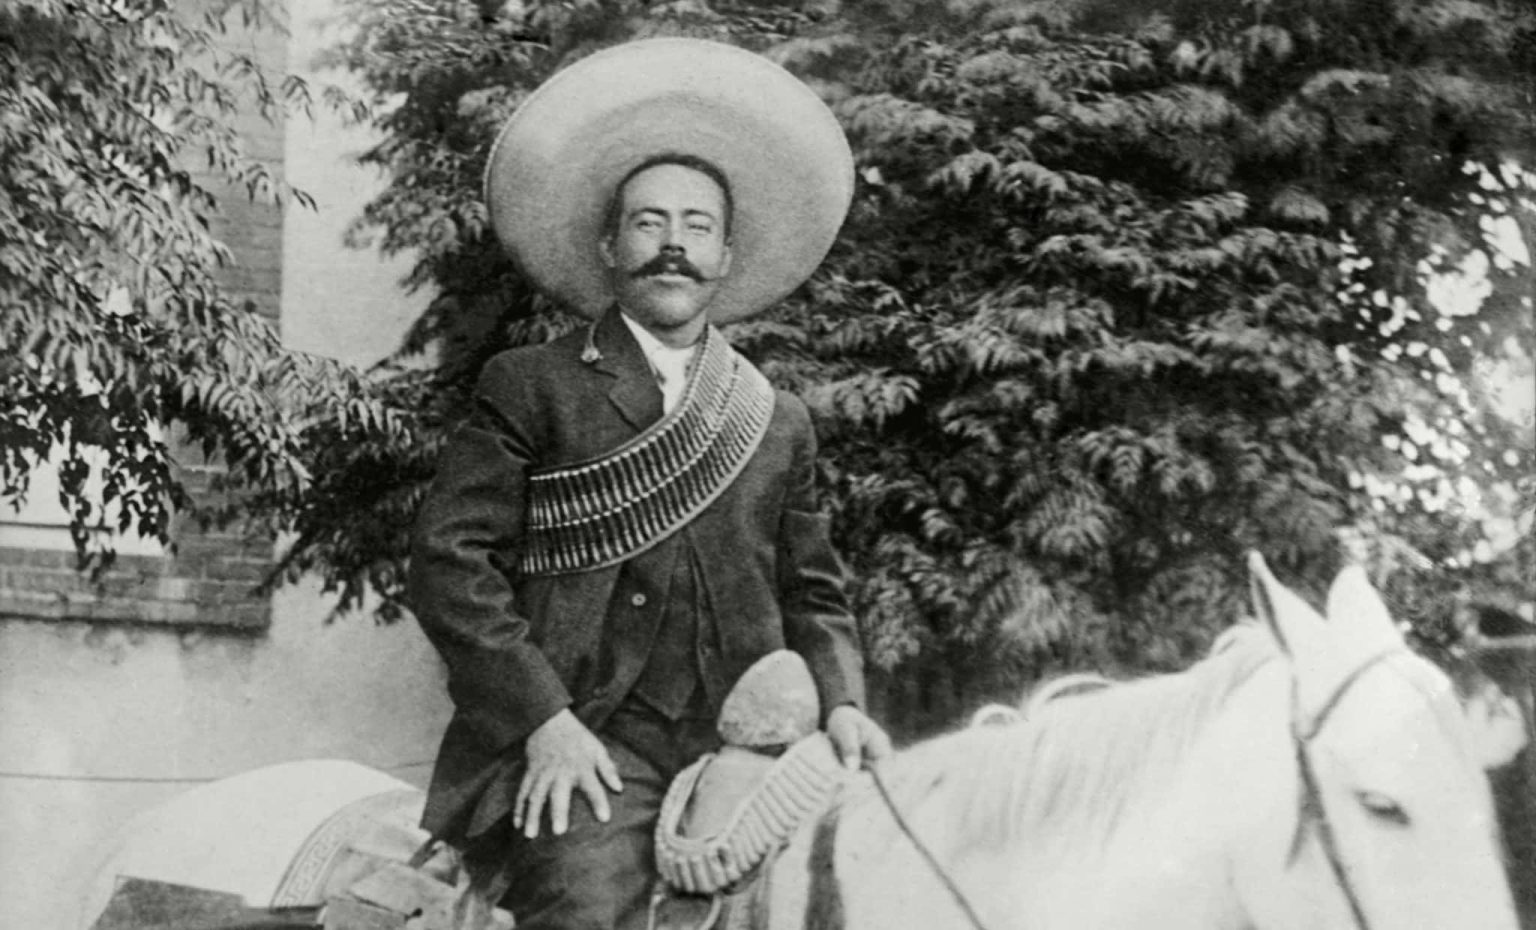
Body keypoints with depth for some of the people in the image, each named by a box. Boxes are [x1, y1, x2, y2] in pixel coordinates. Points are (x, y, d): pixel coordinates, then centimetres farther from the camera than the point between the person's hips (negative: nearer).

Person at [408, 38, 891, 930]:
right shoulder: (530, 388, 6)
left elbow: (813, 593, 22)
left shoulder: (780, 423, 19)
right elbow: (449, 558, -2)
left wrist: (840, 701, 2)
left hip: (744, 748, 5)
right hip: (583, 747, -4)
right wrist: (545, 720, -13)